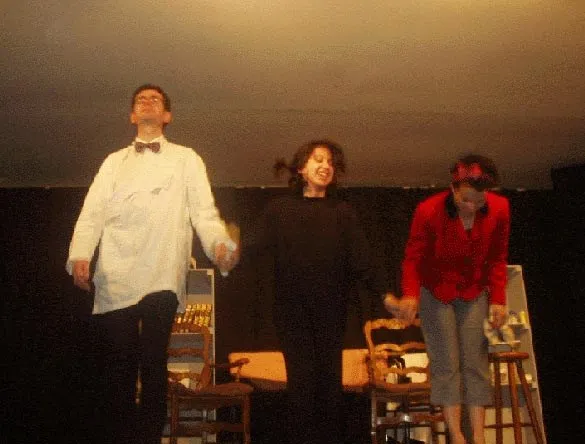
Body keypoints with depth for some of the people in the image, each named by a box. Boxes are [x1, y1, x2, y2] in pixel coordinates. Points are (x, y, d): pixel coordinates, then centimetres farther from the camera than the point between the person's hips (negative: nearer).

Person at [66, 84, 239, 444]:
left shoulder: (186, 159, 17)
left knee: (153, 363, -7)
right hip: (114, 278, 2)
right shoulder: (114, 161, 23)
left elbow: (203, 211, 6)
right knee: (116, 367, -3)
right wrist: (80, 255, -7)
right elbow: (93, 212, 11)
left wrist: (220, 244, -14)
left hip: (162, 277, -1)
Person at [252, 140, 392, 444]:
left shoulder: (343, 212, 9)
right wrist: (270, 289, -18)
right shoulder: (278, 210, 7)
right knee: (302, 379, -6)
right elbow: (264, 258, -2)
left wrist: (383, 293, -15)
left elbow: (361, 260, -2)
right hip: (292, 310, -1)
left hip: (330, 311, 2)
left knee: (330, 380, 3)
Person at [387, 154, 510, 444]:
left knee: (475, 363, 1)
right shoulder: (428, 211, -24)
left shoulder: (499, 209, -14)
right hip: (436, 292, -2)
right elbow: (413, 258, -15)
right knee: (446, 364, -4)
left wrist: (498, 299, -6)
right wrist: (410, 294, -30)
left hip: (474, 293, 3)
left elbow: (498, 258, -1)